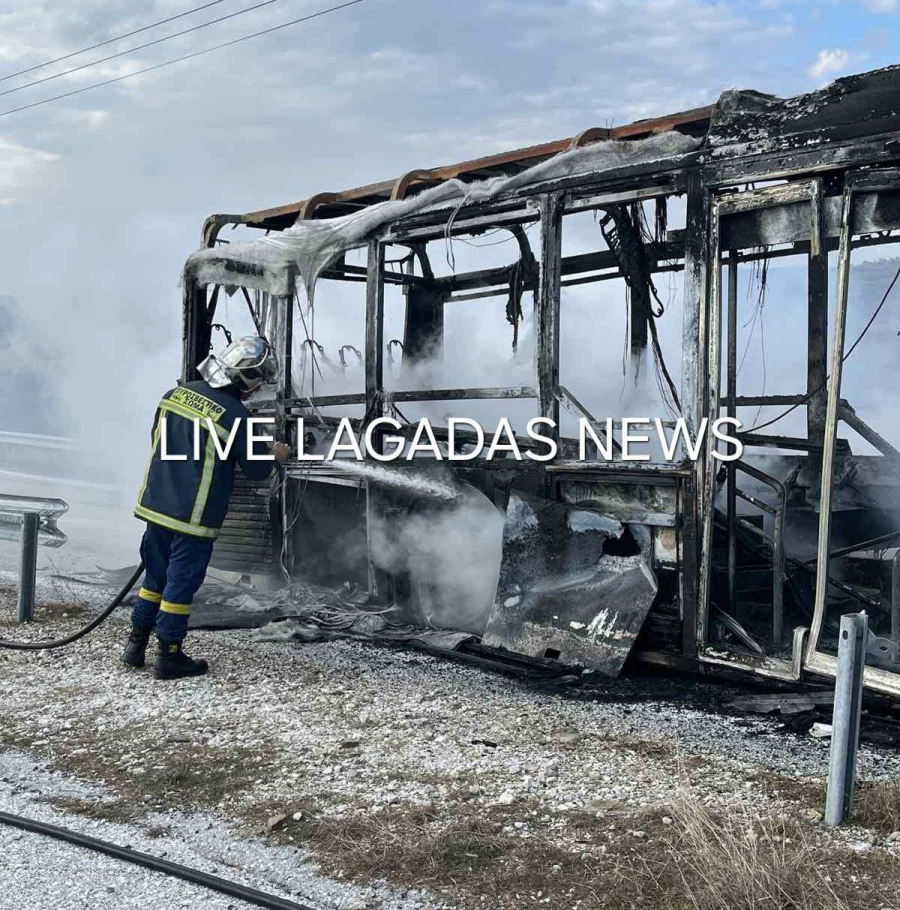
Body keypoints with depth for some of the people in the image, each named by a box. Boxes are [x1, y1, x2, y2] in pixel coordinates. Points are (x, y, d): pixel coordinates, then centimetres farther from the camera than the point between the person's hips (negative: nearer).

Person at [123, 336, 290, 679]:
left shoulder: (176, 393, 2)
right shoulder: (234, 415, -17)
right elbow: (256, 469, -8)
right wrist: (275, 455, 13)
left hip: (155, 505, 6)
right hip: (193, 517, -6)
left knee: (156, 576, 19)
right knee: (181, 583, 4)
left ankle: (136, 645, 26)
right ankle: (169, 656, 12)